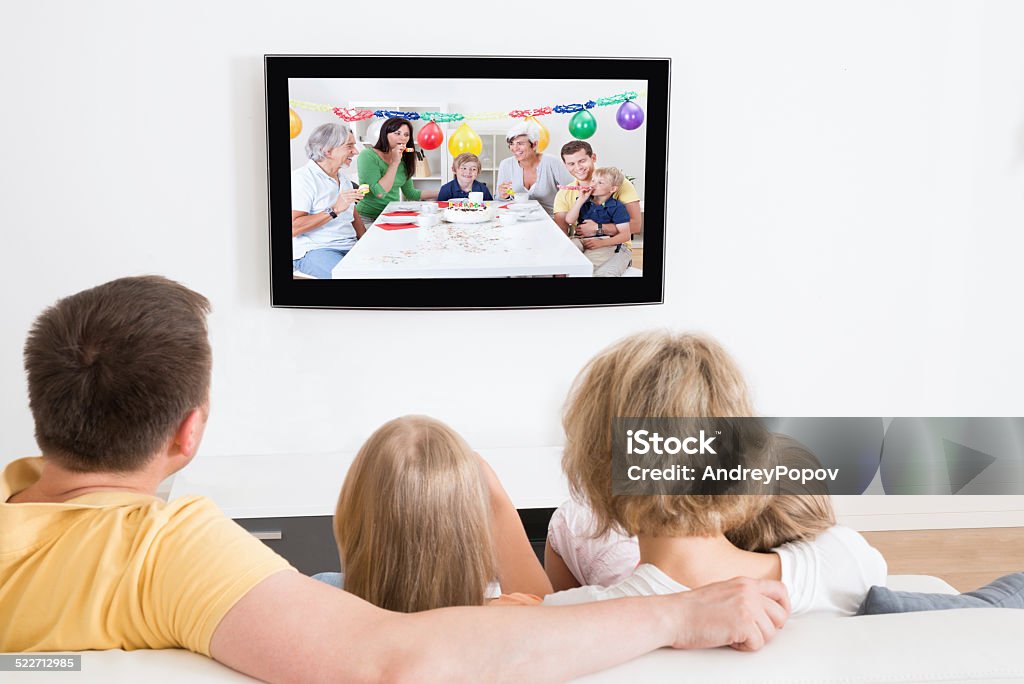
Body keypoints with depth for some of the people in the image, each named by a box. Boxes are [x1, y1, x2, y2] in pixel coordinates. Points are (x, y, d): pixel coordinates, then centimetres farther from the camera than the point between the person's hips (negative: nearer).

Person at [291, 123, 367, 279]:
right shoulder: (302, 178, -9)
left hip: (349, 247, 8)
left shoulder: (343, 178, 19)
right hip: (314, 249, -8)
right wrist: (334, 210, -22)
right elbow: (293, 228, -19)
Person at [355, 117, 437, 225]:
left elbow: (410, 193, 20)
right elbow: (380, 193, -20)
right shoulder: (368, 156, -11)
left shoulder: (403, 160, 10)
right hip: (369, 218, -7)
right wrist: (395, 162, -19)